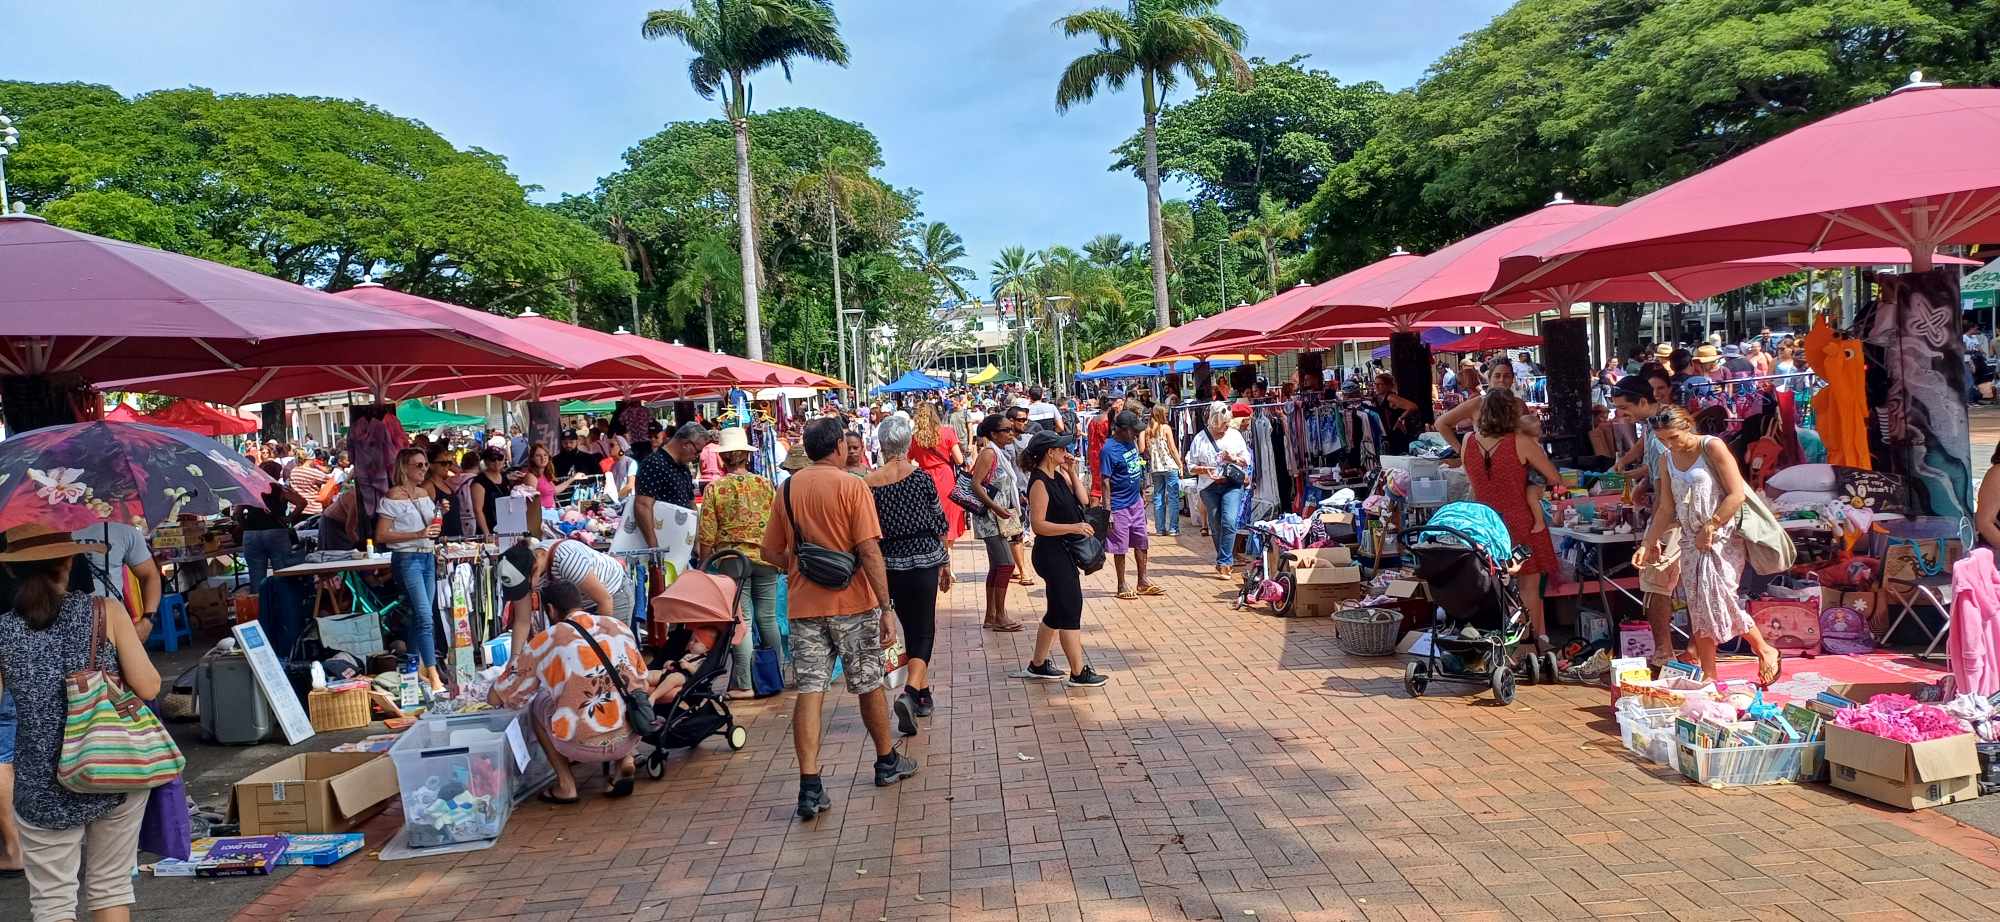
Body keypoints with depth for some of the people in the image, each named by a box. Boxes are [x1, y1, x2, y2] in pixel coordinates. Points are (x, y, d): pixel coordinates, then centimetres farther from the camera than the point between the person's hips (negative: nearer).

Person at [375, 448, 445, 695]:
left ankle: (418, 668, 20)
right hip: (407, 559, -7)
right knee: (425, 617, -13)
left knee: (419, 616, 11)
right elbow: (381, 536, -12)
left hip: (427, 557, 7)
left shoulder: (424, 494, 14)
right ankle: (434, 678, -15)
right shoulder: (394, 496, -8)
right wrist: (418, 535, -19)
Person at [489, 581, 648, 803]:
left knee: (537, 703, 22)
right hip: (631, 739, 3)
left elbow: (496, 698, 10)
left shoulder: (543, 642, 0)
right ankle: (624, 761, 12)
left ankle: (565, 784, 12)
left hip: (584, 747, -3)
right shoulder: (620, 626, 9)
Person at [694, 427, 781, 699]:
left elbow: (706, 535, -5)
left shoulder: (715, 489, -5)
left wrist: (706, 565, 6)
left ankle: (744, 684, -1)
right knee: (768, 618, 12)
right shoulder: (765, 485, 1)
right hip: (765, 558, 2)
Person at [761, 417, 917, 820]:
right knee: (869, 685, 13)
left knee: (809, 691, 2)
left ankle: (810, 786, -5)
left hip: (804, 605, 3)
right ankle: (887, 762, 31)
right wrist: (886, 607, -14)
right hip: (853, 603, -3)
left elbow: (771, 551, 9)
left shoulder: (788, 489, 4)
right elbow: (869, 551, -15)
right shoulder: (852, 486, -10)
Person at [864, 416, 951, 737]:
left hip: (890, 566, 3)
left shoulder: (869, 483, -5)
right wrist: (945, 563, 10)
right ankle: (910, 693, -17)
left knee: (911, 629, 19)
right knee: (923, 631, 4)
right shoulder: (920, 477, -9)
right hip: (925, 562, -3)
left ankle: (923, 693, 29)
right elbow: (940, 524, -3)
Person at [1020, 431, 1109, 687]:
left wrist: (1072, 473, 2)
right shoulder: (1039, 483, -17)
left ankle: (1037, 665, 27)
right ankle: (1078, 673, 1)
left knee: (1058, 612, 17)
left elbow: (1081, 501, 10)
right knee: (1070, 611, -5)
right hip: (1052, 554, -10)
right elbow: (1038, 525, -22)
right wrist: (1073, 527, -26)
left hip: (1064, 553, 10)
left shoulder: (1058, 476, 9)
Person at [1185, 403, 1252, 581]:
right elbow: (1191, 466, 4)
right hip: (1209, 487, 1)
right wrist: (1204, 470, -15)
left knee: (1229, 522, -15)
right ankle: (1228, 562, 22)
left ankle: (1223, 563, -12)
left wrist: (1234, 458, -7)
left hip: (1233, 485, -1)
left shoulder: (1235, 435, 7)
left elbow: (1247, 459, 13)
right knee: (1216, 526, 6)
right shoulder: (1200, 439, 2)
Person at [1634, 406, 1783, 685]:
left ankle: (1765, 651, 12)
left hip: (1722, 537, -6)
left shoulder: (1712, 447, -10)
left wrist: (1710, 528, -15)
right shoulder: (1667, 460, 8)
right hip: (1691, 541, 6)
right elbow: (1665, 509, 13)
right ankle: (1708, 676, 10)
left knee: (1719, 601, -12)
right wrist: (1647, 544, 7)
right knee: (1698, 608, 4)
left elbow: (1736, 494, -14)